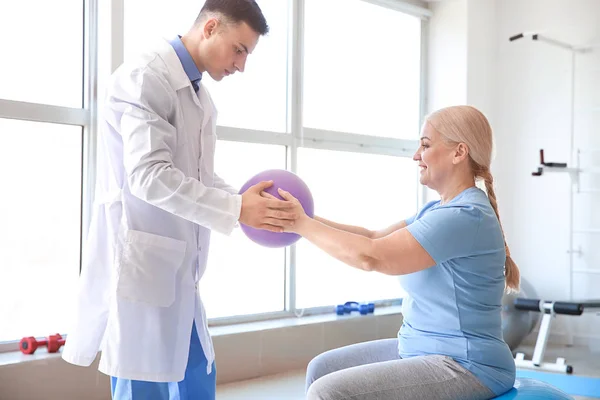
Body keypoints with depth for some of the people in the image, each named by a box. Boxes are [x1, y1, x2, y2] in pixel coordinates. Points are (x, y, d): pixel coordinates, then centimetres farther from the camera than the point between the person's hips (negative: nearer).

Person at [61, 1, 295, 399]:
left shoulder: (199, 94, 14)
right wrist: (236, 209, -25)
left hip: (176, 267, 9)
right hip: (139, 263, -9)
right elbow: (149, 176, -23)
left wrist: (251, 203, 0)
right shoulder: (145, 78, -14)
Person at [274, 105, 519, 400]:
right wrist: (308, 220, 1)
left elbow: (371, 256, -26)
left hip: (464, 367, -10)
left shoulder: (465, 217, -21)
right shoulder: (439, 209, 12)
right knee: (321, 369, 10)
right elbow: (375, 238, 12)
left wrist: (301, 225, -16)